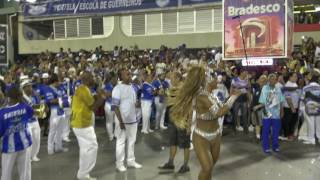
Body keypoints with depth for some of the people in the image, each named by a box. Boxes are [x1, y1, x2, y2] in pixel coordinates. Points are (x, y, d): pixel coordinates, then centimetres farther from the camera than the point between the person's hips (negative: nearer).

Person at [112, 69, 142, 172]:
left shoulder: (132, 87, 7)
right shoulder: (118, 88, -14)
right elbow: (115, 106, -16)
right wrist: (121, 121, -18)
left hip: (133, 119, 7)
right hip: (123, 120, -7)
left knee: (132, 141, 15)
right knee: (121, 142, 4)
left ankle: (131, 161, 27)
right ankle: (119, 163, 15)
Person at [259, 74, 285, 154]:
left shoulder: (278, 89, 9)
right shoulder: (265, 88, -2)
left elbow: (281, 101, 11)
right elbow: (262, 101, -4)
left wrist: (281, 111, 7)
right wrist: (264, 110, -11)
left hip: (276, 113, 4)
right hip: (267, 113, -3)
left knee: (276, 131, 9)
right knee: (266, 131, 2)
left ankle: (275, 146, 20)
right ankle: (266, 147, 9)